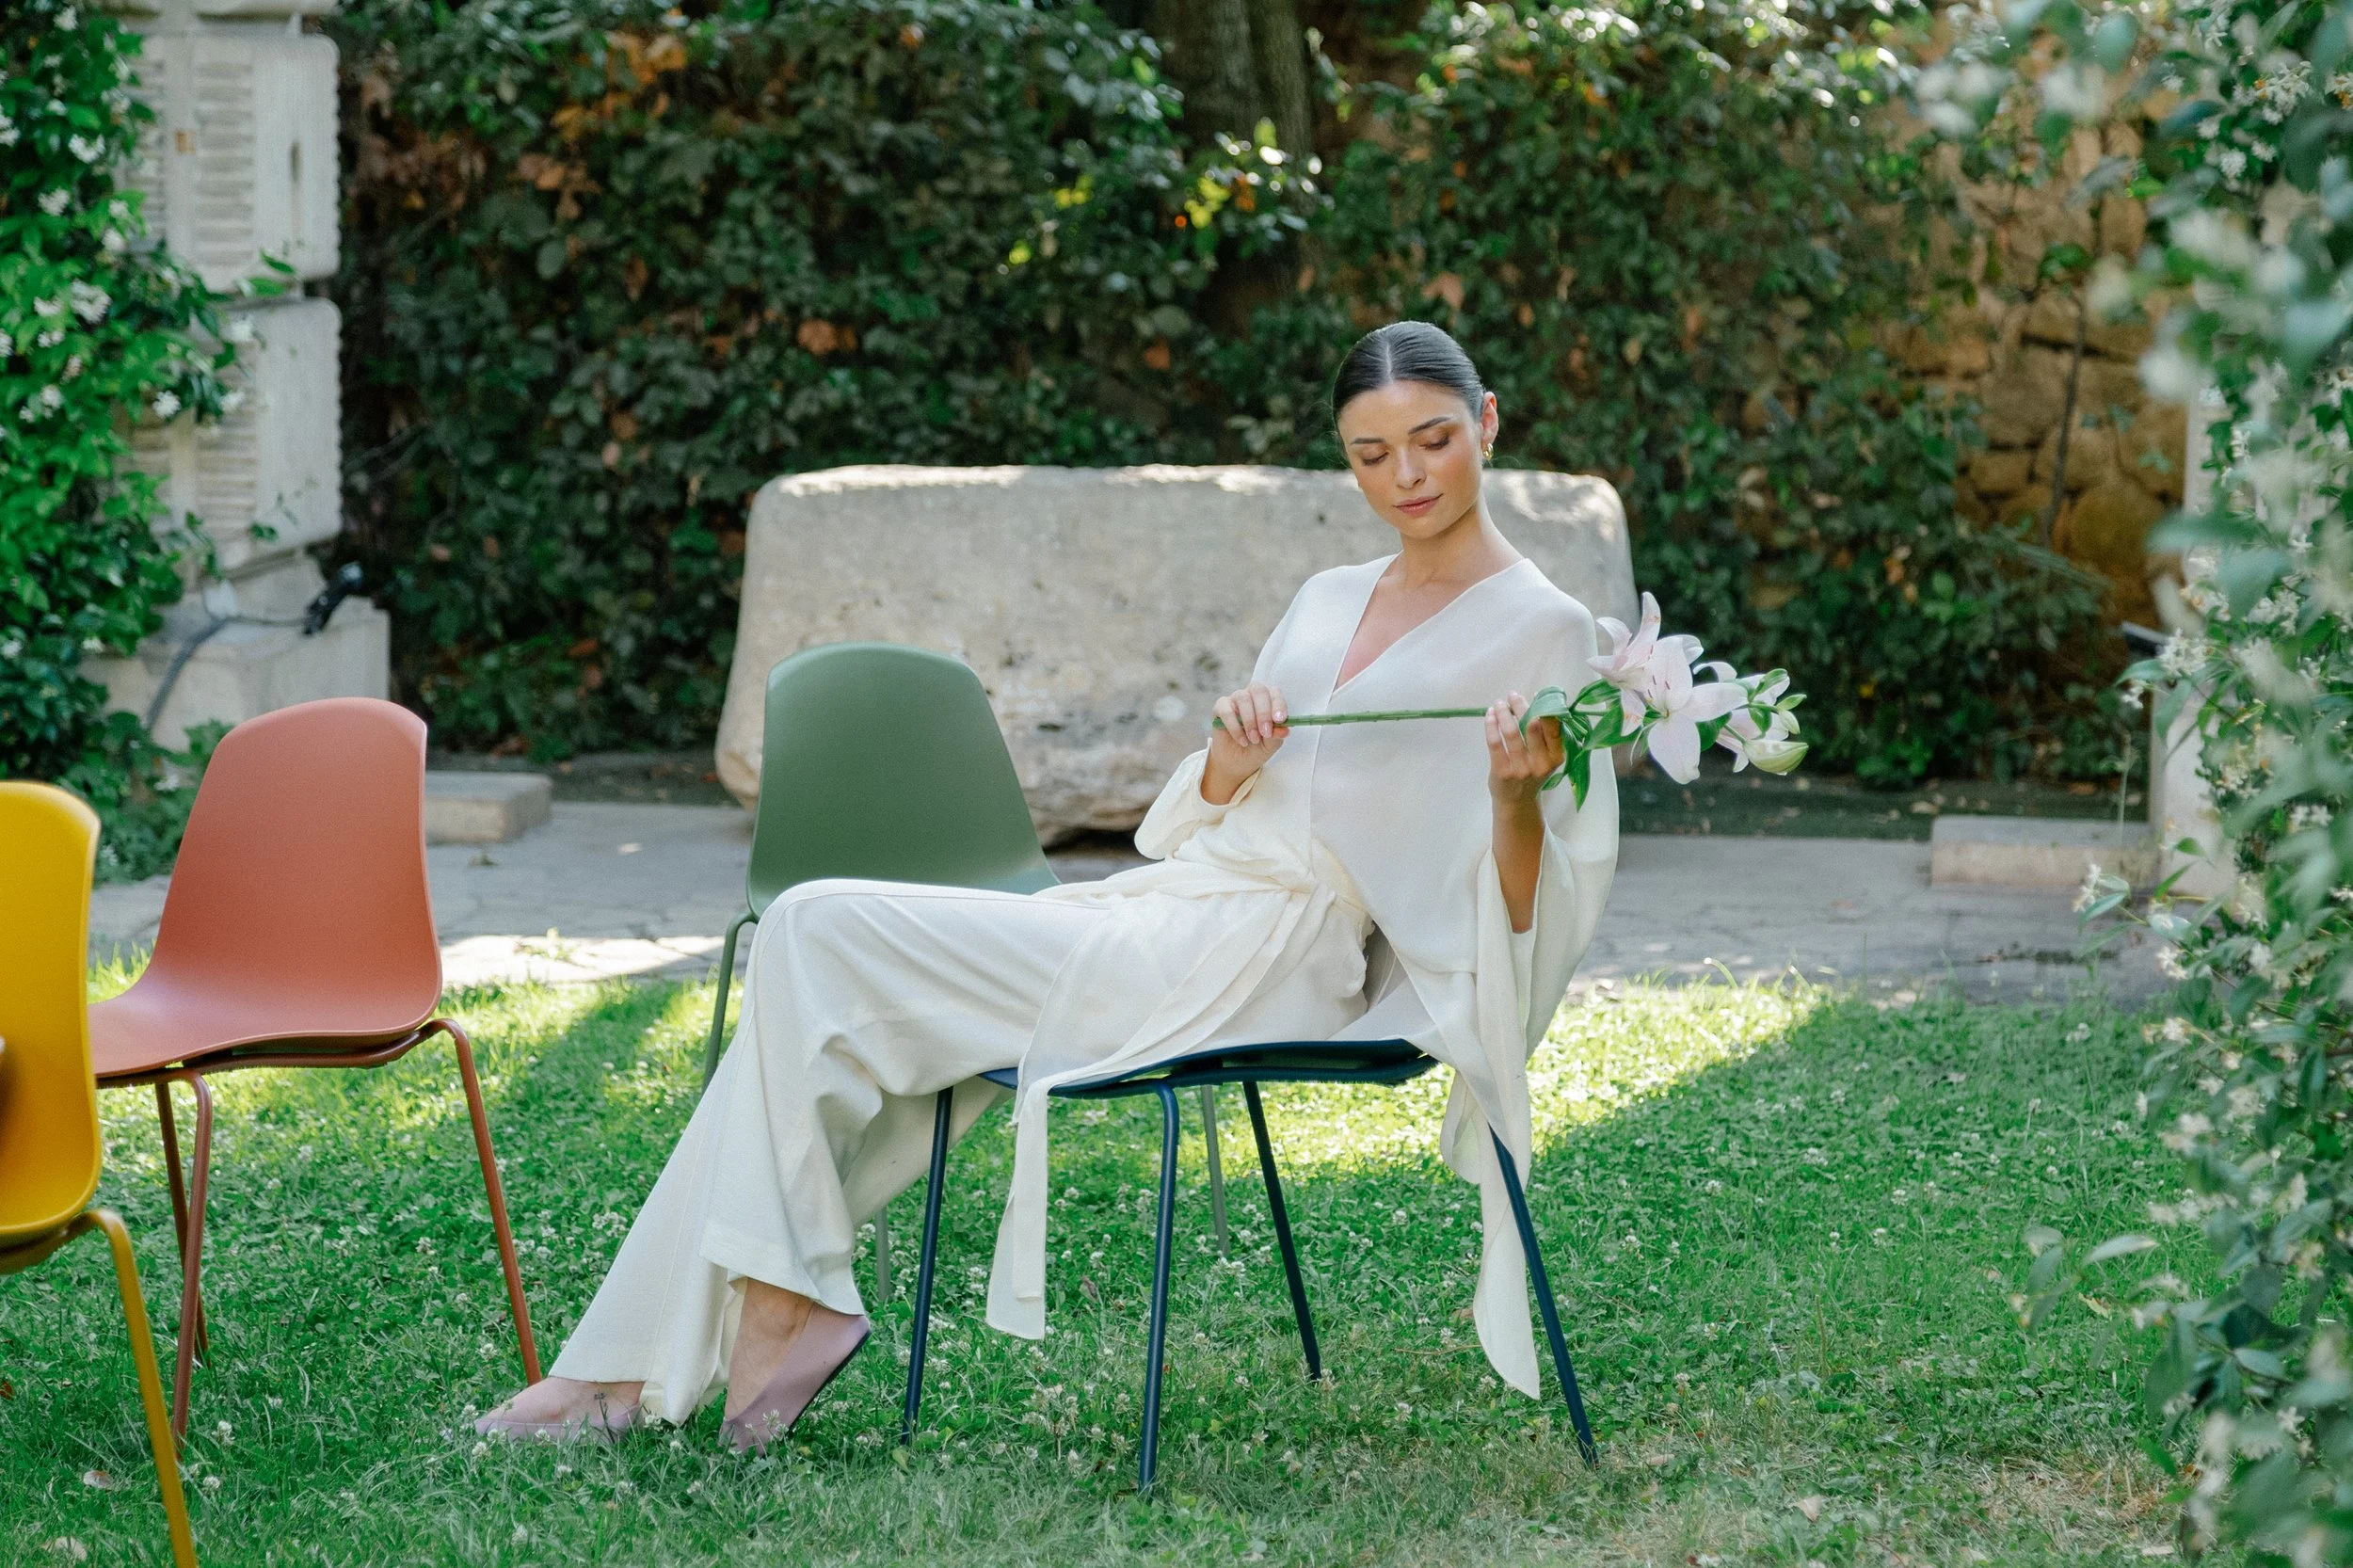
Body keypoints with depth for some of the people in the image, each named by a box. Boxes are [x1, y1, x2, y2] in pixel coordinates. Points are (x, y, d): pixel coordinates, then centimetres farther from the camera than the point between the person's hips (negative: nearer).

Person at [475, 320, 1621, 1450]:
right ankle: (647, 1361, -8)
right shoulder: (1330, 599, 20)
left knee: (821, 939, -13)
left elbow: (1524, 913, -8)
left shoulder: (1541, 627, -3)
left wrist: (1517, 794, -28)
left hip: (1261, 962, -8)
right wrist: (1233, 749, -4)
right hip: (1167, 906, 8)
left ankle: (776, 1307, -4)